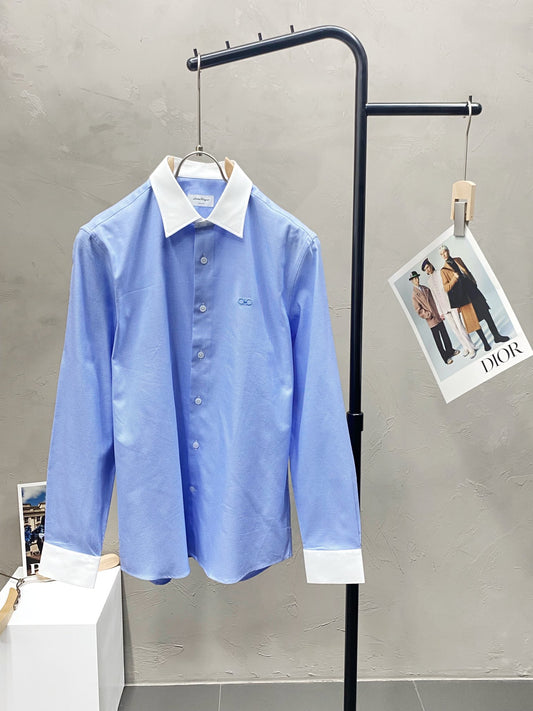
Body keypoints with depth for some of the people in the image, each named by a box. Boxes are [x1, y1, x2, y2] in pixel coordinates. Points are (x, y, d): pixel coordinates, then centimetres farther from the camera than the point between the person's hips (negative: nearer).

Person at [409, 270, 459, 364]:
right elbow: (419, 311, -11)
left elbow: (434, 301, 15)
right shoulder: (414, 295, -9)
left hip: (438, 317, 6)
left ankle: (450, 351, 33)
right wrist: (430, 315, -18)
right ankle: (446, 358, 11)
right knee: (438, 340, 3)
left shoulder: (426, 289, 9)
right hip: (431, 320, -6)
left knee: (445, 335, 15)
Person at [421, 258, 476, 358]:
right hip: (444, 308, 4)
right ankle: (466, 347, 15)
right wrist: (440, 312, 10)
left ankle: (471, 348, -1)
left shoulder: (440, 274, 0)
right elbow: (435, 297, 13)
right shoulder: (429, 281, 12)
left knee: (459, 326, -8)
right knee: (454, 329, 5)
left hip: (452, 304, -4)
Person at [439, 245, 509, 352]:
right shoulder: (444, 270, 0)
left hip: (472, 291, 4)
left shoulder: (458, 260, 13)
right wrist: (454, 278, -19)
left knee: (486, 313, 2)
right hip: (463, 296, -4)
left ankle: (497, 336, 10)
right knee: (474, 319, -1)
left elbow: (468, 272, 21)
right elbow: (446, 288, -5)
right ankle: (485, 343, 6)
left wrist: (474, 283, 14)